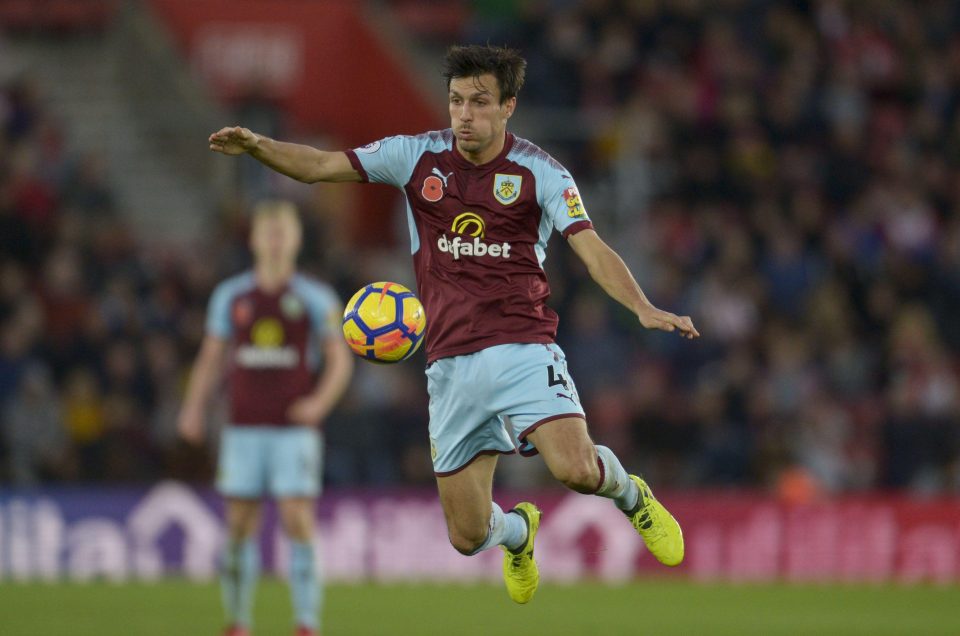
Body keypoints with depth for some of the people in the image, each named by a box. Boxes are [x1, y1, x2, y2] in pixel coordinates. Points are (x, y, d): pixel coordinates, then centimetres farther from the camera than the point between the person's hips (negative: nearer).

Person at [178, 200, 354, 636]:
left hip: (295, 430, -2)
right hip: (243, 431, 2)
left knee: (298, 522, -12)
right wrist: (193, 408, -1)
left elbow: (341, 361, 3)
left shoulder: (316, 299, 2)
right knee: (239, 525, 1)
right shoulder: (230, 297, 8)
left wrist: (320, 401, -15)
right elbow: (210, 359, 13)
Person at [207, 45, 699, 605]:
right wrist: (257, 147, -12)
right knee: (469, 536, 1)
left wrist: (644, 309, -27)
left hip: (523, 349, -3)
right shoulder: (418, 157, 4)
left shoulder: (539, 173, -3)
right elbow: (318, 166, 7)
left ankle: (631, 495, 12)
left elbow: (593, 251, -10)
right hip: (452, 365, 3)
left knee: (577, 470, -27)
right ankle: (518, 531, 41)